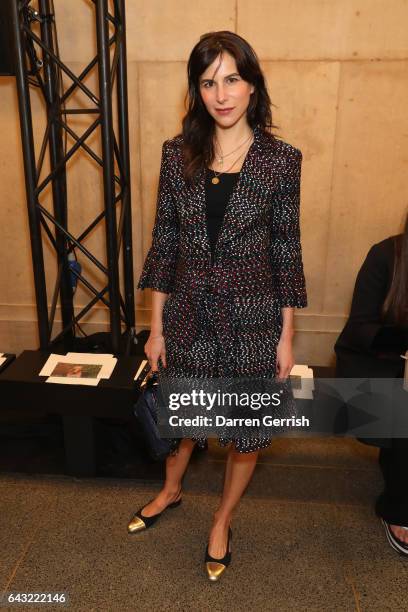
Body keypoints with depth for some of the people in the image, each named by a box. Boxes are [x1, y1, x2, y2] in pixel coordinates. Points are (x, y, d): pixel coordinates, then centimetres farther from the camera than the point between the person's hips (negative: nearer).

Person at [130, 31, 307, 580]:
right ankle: (170, 491, 52)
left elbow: (287, 252, -3)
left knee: (247, 430, 14)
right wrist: (157, 328, 1)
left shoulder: (282, 160, -6)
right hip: (190, 316, 2)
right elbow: (164, 244, 1)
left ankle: (223, 520, 42)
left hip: (253, 320, -1)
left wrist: (287, 336, -3)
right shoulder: (177, 154, -1)